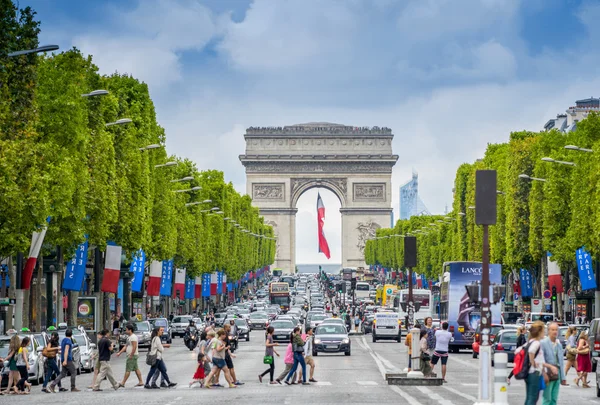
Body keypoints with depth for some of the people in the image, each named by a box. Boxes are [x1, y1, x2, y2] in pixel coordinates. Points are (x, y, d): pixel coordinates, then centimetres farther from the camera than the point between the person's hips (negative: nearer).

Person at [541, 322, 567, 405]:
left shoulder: (559, 345, 14)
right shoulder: (543, 343, -7)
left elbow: (561, 361, 17)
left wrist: (563, 377, 15)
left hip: (557, 374, 7)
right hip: (548, 373, -6)